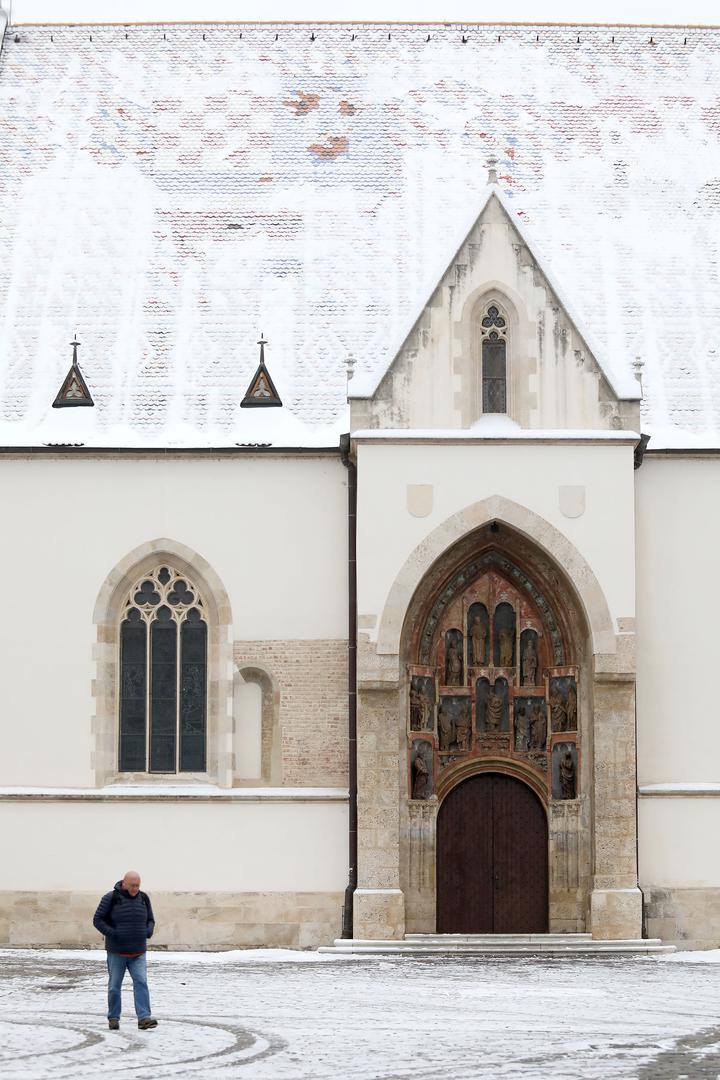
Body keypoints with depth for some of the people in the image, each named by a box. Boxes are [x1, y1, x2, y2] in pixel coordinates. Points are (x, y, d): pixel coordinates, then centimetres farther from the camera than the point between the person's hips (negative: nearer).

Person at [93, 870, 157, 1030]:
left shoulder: (143, 898, 4)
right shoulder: (111, 898, -9)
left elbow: (150, 920, 16)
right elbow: (98, 920, -6)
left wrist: (149, 930, -6)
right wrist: (112, 933, -18)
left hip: (138, 953, 3)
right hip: (116, 952, -2)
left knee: (141, 983, -11)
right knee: (114, 986, 6)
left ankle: (144, 1018, -17)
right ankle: (113, 1018, 18)